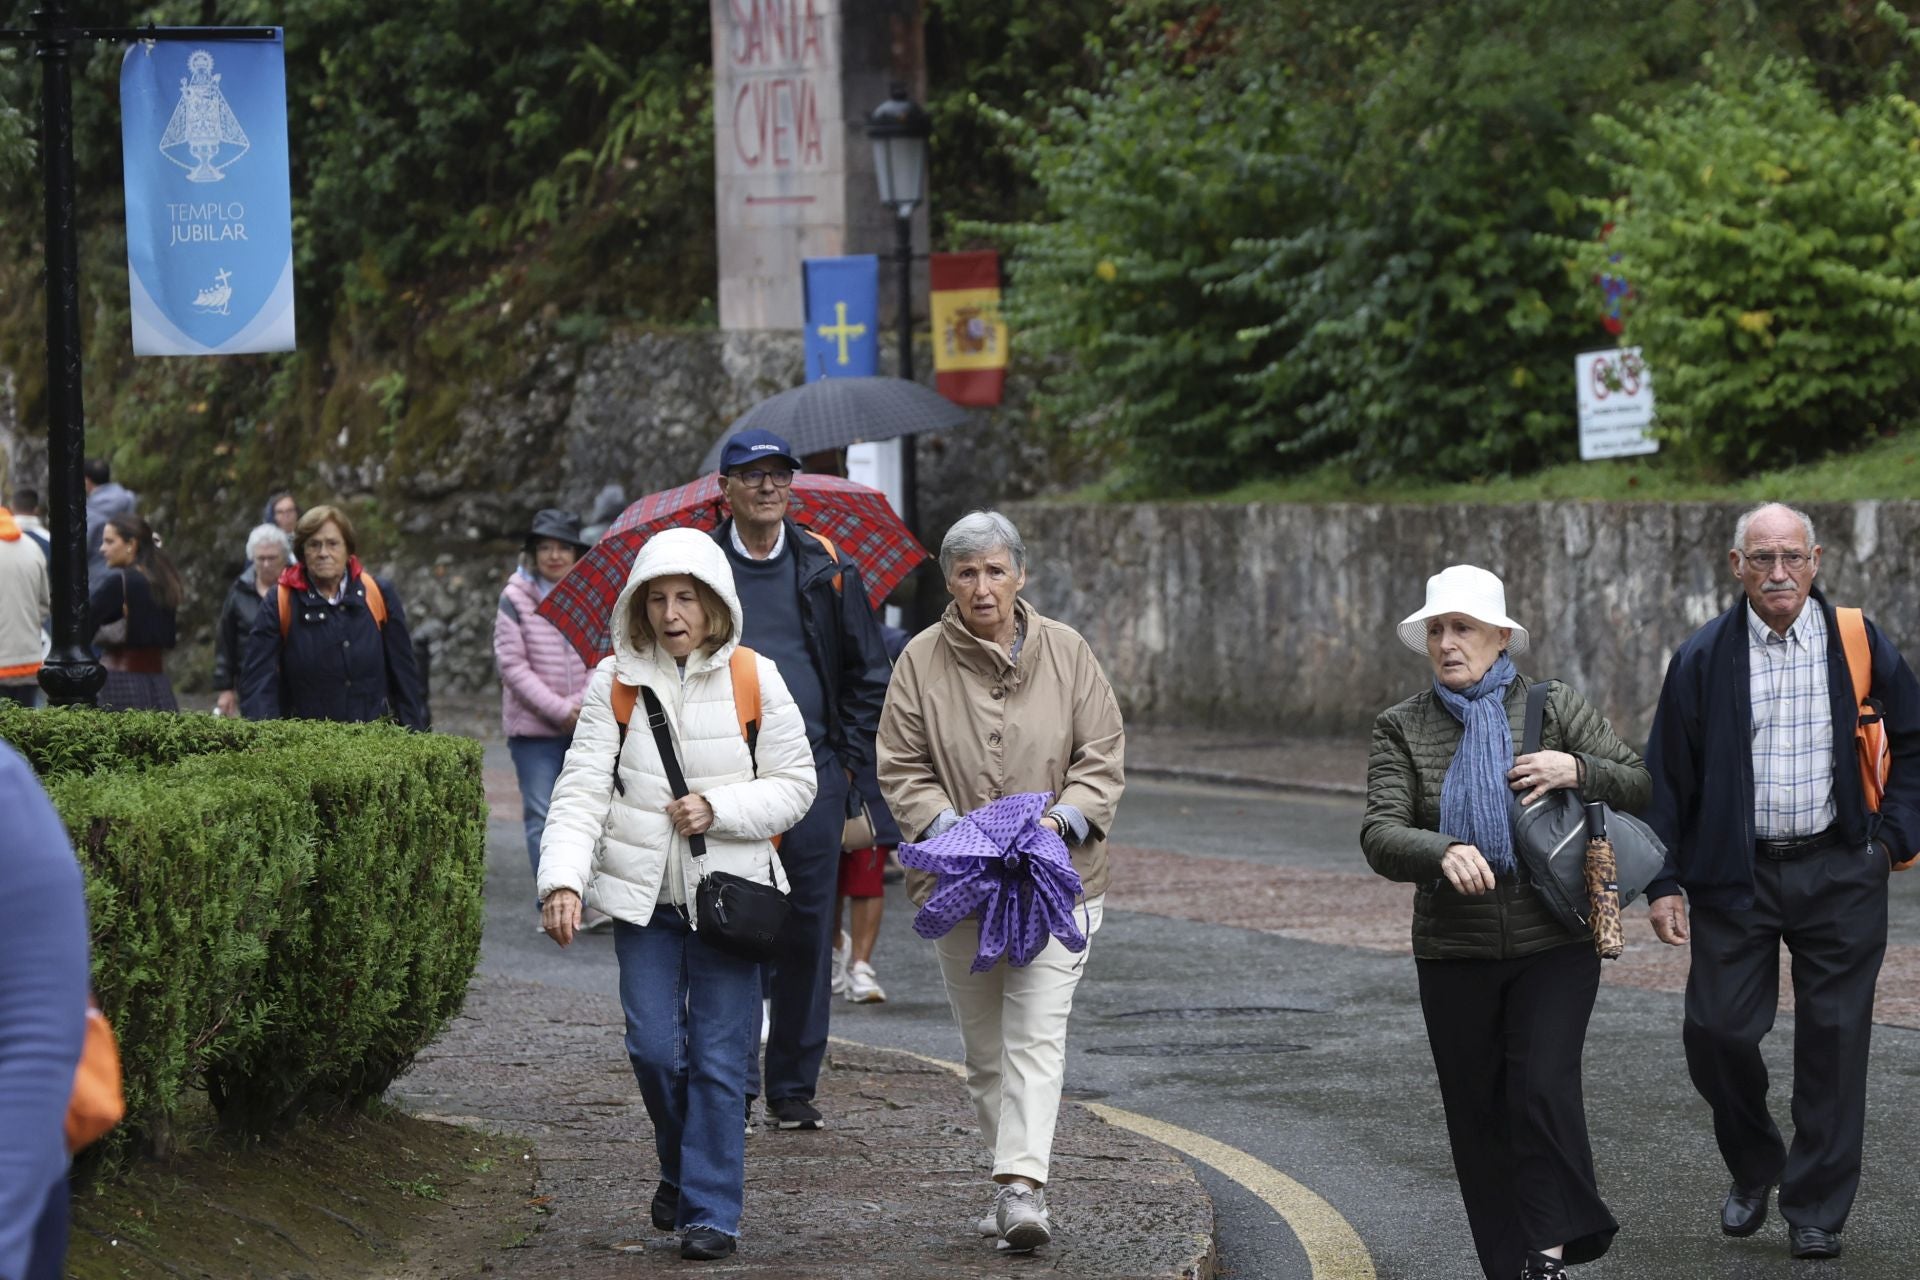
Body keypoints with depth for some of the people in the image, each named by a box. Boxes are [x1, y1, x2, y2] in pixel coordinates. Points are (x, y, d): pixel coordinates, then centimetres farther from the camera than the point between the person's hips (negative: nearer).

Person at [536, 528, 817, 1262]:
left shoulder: (755, 681, -2)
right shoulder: (615, 682, 0)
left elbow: (795, 785, 3)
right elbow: (582, 789, -5)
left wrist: (719, 810, -14)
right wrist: (563, 879, -19)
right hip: (644, 896, 1)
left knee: (718, 1058, -3)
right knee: (654, 1048, -2)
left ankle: (711, 1209, 6)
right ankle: (680, 1167, 26)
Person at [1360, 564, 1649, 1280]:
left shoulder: (1555, 708, 4)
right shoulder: (1401, 730, 3)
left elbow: (1643, 789, 6)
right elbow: (1380, 837, -9)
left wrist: (1578, 771, -14)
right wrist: (1444, 854, -30)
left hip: (1554, 947, -2)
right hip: (1455, 955, 2)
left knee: (1543, 1092, -17)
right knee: (1478, 1115, 6)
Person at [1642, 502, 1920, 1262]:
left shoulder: (1858, 646, 1)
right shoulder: (1702, 661, 0)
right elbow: (1666, 774, 3)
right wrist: (1663, 883, -2)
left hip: (1839, 876, 0)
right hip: (1735, 877, 0)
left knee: (1833, 1041, 1)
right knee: (1718, 1033, -1)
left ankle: (1816, 1209, 12)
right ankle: (1753, 1169, 26)